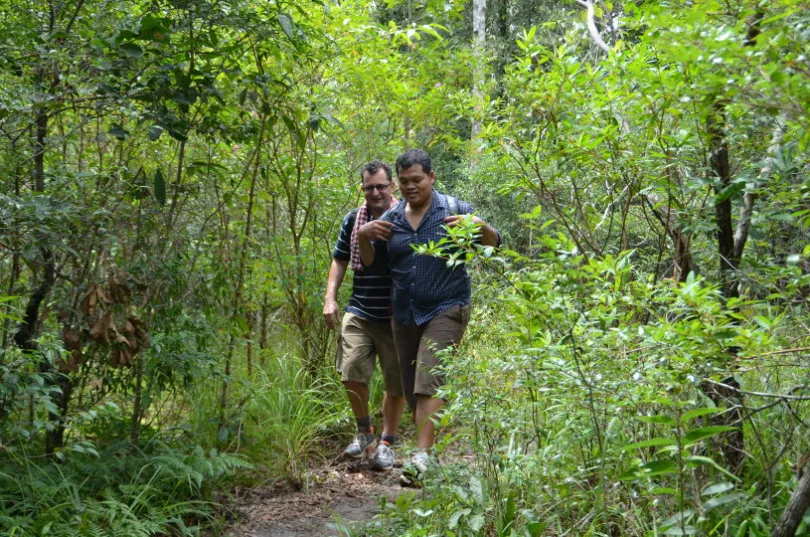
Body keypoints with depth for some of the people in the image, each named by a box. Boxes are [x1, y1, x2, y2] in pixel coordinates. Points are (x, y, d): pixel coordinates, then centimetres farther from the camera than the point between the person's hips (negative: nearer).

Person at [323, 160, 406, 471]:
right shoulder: (352, 220, 6)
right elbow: (340, 260, 17)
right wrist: (330, 298, 6)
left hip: (398, 317, -3)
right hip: (359, 313, 3)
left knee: (396, 383, 5)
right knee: (351, 373, -7)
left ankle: (387, 442, 23)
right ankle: (364, 431, 18)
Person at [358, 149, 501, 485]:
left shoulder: (453, 210, -2)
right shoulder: (391, 218, 8)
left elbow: (494, 245, 0)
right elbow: (369, 262, 13)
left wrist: (480, 226, -21)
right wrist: (364, 236, -7)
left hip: (445, 310, -5)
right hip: (404, 314, 5)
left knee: (428, 380, -18)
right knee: (411, 388, 10)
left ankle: (421, 457, -21)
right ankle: (430, 439, 27)